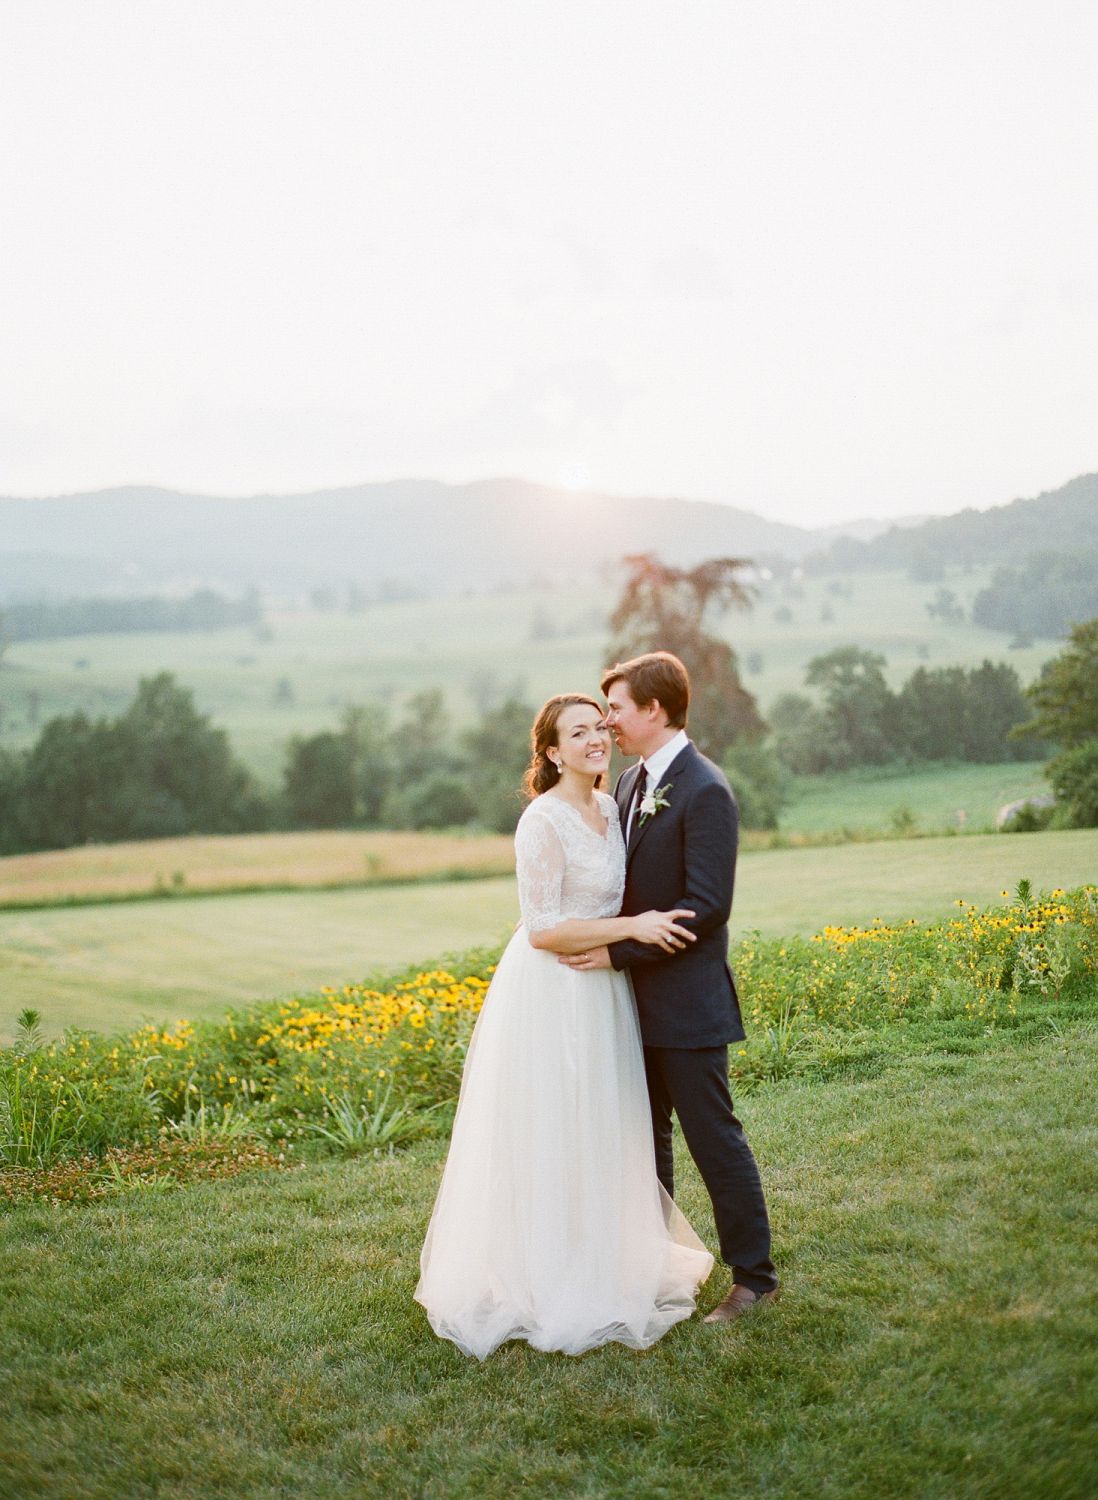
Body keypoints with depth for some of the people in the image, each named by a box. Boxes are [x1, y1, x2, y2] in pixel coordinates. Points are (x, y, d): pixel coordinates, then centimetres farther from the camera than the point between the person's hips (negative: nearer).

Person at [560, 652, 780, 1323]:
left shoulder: (705, 790, -17)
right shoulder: (630, 782, 10)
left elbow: (707, 905, -22)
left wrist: (619, 951, -21)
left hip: (686, 1002, -9)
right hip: (636, 997, 9)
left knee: (714, 1138, 2)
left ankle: (755, 1277, 16)